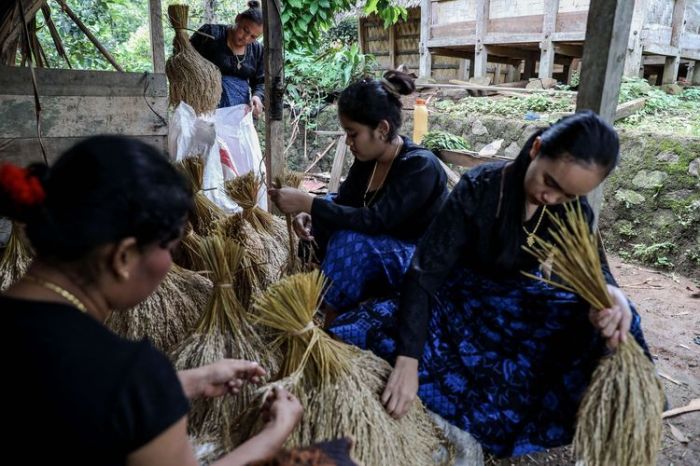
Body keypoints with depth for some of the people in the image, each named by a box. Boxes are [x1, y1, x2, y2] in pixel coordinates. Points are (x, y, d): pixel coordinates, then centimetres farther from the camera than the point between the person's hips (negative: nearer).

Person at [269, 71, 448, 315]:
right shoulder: (369, 157, -3)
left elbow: (374, 221, -33)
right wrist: (308, 214, -20)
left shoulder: (420, 166, -26)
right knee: (316, 223, 0)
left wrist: (308, 203, -34)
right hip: (385, 249, 8)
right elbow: (343, 203, 1)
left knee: (350, 242, -30)